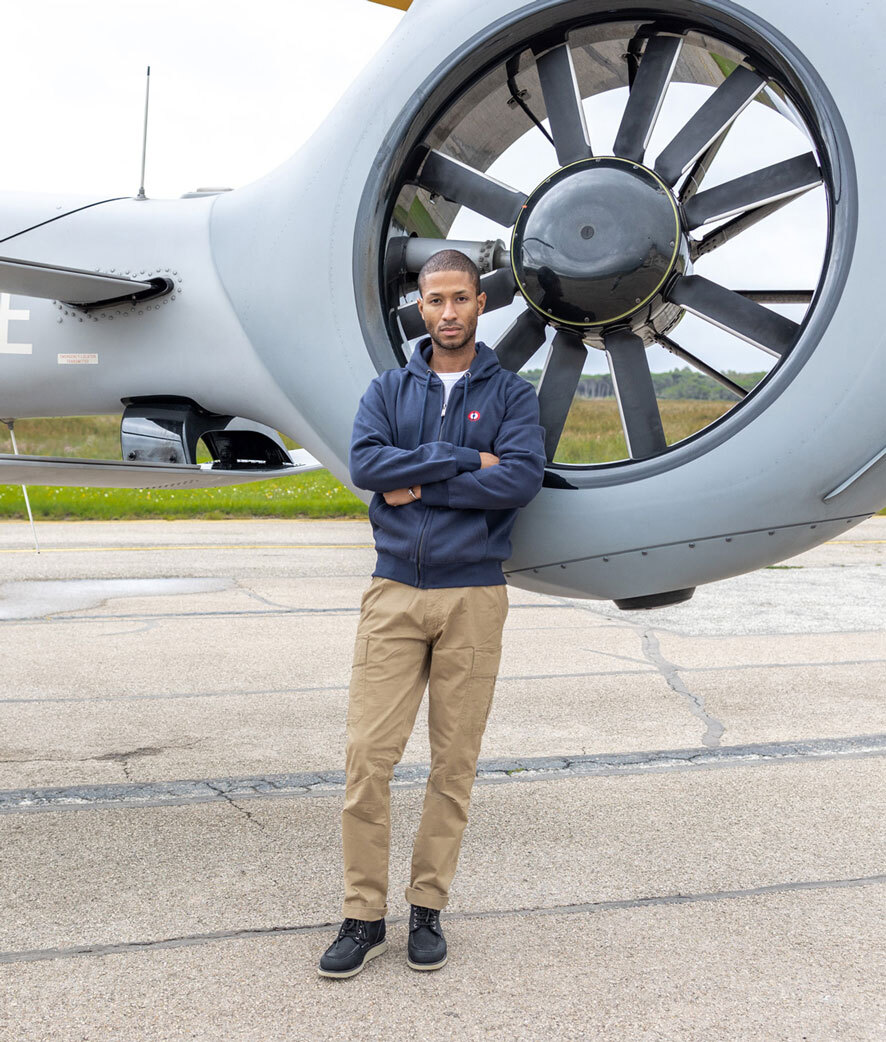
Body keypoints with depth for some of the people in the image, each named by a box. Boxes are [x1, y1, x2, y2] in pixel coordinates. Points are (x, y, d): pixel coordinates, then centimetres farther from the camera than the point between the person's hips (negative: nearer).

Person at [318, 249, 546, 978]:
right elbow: (365, 463, -8)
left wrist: (418, 484, -11)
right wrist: (463, 461, -12)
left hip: (473, 596, -1)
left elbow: (523, 478, -12)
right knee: (369, 754, -4)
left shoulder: (511, 394, 5)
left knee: (455, 762, 5)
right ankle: (364, 916, 7)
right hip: (394, 592, 1)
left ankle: (429, 909, 19)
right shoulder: (389, 390, 11)